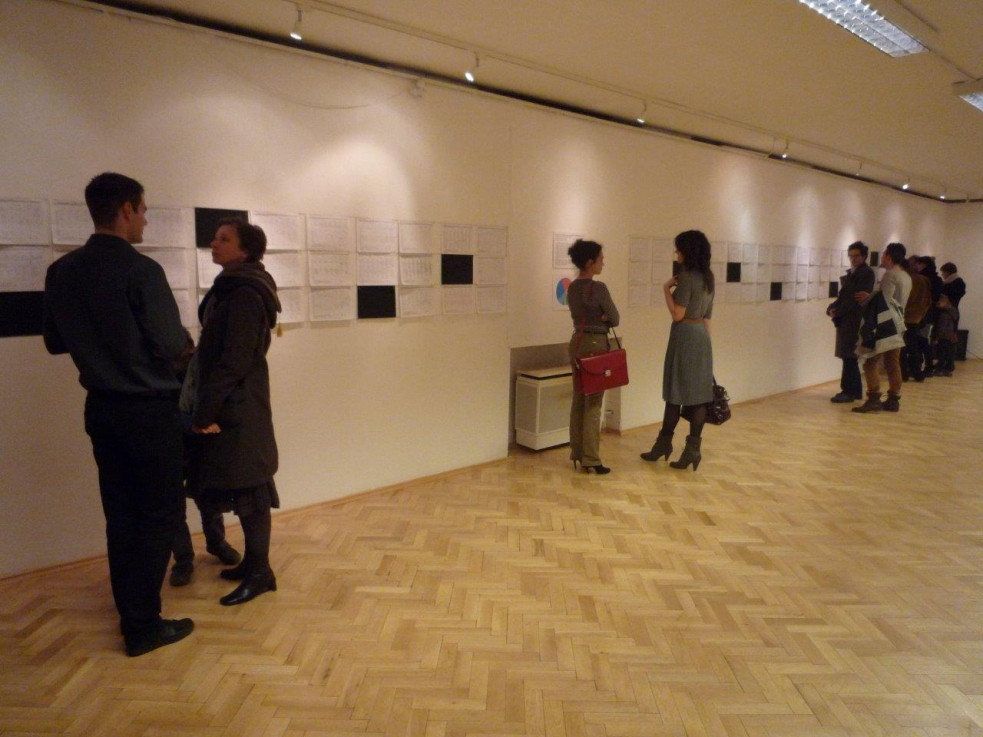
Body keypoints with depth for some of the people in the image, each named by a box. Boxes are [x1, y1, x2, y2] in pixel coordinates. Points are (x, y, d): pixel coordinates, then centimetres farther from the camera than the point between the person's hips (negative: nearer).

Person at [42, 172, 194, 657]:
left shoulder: (61, 272, 4)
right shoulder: (140, 270, -17)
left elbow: (55, 342, 12)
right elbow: (171, 346, -19)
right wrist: (188, 342, 2)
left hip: (101, 408, 7)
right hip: (150, 410, -7)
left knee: (120, 515, 15)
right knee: (159, 515, 5)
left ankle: (130, 615, 26)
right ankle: (143, 626, 12)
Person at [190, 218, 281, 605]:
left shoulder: (244, 295, -16)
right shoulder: (231, 290, 14)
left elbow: (234, 361, -21)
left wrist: (205, 412, -18)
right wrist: (205, 407, 13)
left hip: (239, 408, -9)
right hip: (231, 405, 9)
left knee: (247, 489, -1)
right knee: (241, 487, 15)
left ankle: (260, 572, 10)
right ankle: (253, 561, 27)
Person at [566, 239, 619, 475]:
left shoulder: (572, 288, 8)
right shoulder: (598, 288, -16)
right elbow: (615, 319, -8)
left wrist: (599, 318, 1)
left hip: (577, 342, 8)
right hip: (595, 344, -8)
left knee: (579, 400, 13)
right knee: (593, 403, -3)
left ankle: (577, 453, 20)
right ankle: (590, 459, 2)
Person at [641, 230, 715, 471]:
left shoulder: (686, 276, -14)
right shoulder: (708, 277, 12)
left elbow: (677, 315, -17)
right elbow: (707, 316, 16)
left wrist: (666, 289, -8)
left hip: (685, 336, -8)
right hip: (702, 336, 8)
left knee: (676, 392, 3)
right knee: (698, 394, 5)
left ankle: (664, 444, 16)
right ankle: (692, 449, 8)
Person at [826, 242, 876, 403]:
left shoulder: (867, 273, -6)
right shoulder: (850, 273, 19)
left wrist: (838, 311, -14)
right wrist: (832, 308, -1)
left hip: (855, 320, -8)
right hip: (845, 320, 8)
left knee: (848, 356, -7)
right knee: (849, 356, 11)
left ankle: (849, 391, -2)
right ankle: (855, 390, 18)